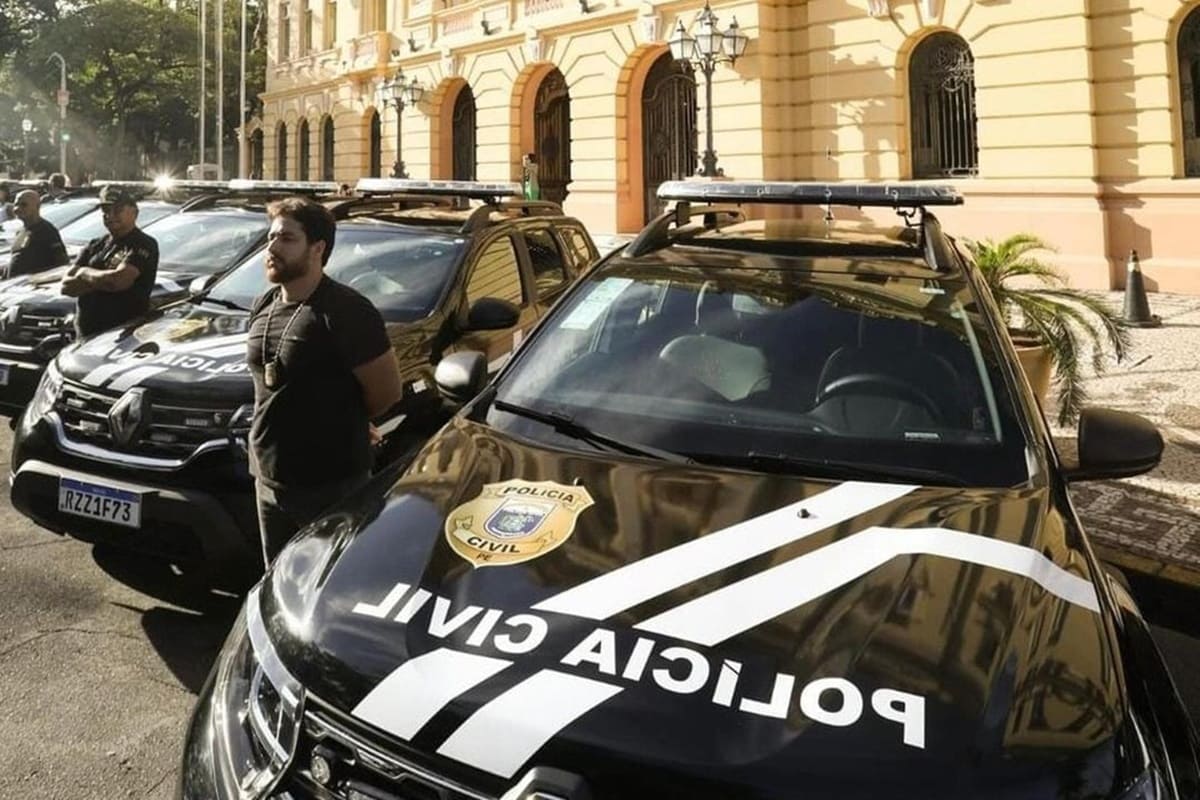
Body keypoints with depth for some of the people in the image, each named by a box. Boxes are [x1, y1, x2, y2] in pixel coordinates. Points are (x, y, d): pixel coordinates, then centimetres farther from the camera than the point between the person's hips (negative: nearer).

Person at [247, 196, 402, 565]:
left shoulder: (346, 312, -17)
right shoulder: (263, 307, 8)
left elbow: (386, 391, -14)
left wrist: (343, 422, 3)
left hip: (332, 485, -8)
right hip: (270, 479, 8)